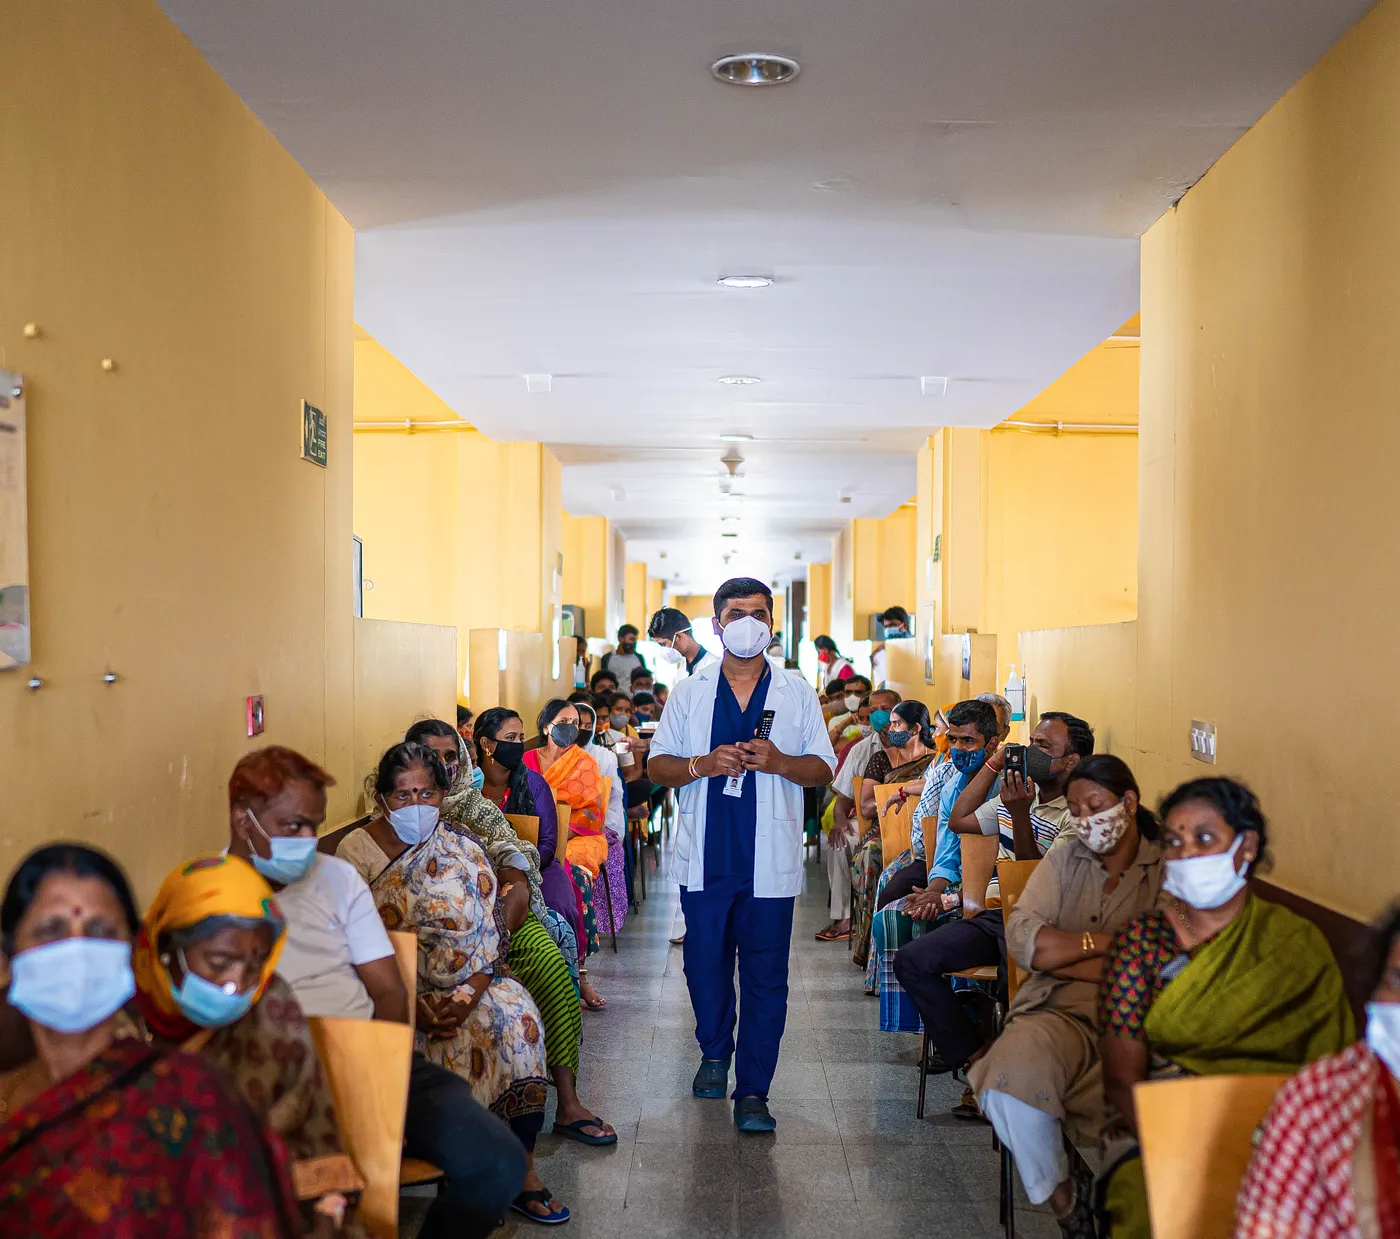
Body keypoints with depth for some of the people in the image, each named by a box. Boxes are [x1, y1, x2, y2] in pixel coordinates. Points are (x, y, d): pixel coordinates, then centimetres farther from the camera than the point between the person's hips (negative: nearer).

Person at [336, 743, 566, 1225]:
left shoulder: (463, 849, 6)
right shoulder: (356, 852, 0)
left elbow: (489, 936, -2)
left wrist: (468, 995, -19)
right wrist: (409, 1006, -18)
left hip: (465, 985, 2)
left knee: (515, 1017, -27)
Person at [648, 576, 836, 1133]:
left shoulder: (797, 692, 7)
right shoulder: (689, 692, 8)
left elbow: (824, 769, 6)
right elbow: (658, 764, 6)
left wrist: (779, 762, -14)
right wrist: (703, 764, -14)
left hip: (770, 862, -1)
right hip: (706, 858, 1)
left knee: (765, 976, 0)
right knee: (705, 963, 10)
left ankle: (753, 1091, 8)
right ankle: (714, 1051, 36)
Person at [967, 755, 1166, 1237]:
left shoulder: (1169, 869, 5)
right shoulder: (1063, 861, 17)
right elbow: (1021, 940, 2)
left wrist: (1059, 953, -7)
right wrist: (1109, 941, -3)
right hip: (1060, 1013, 3)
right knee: (1013, 1071, -31)